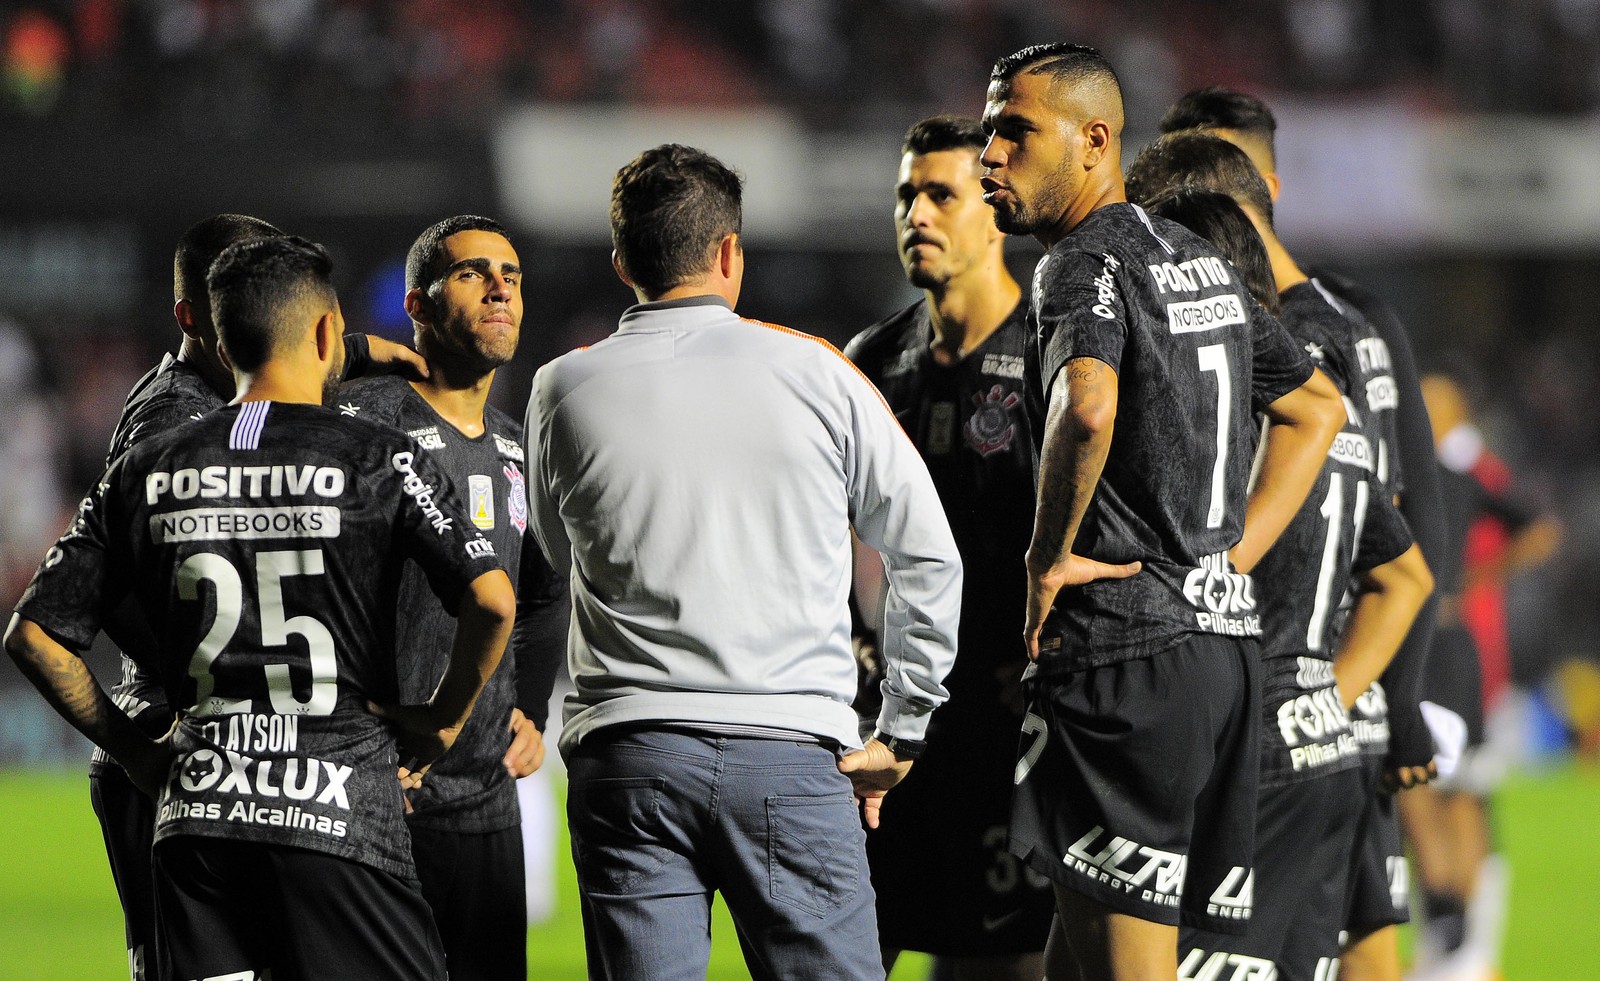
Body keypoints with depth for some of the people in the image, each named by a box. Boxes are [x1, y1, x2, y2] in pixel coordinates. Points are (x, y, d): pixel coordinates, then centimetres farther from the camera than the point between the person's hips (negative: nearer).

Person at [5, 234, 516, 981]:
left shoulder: (144, 475, 9)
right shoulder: (376, 462, -2)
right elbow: (491, 601, -12)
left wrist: (132, 749, 16)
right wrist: (444, 717, 3)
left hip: (197, 812, 4)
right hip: (338, 808, -4)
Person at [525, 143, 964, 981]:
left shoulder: (564, 393, 4)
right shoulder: (817, 376, 3)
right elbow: (928, 558, 8)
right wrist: (899, 735, 15)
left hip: (625, 754, 1)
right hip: (789, 753, -1)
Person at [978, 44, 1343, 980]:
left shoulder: (1085, 263, -10)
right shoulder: (1199, 259, 18)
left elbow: (1088, 410, -31)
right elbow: (1316, 405, 29)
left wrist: (1050, 557, -17)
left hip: (1128, 651, -9)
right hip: (1223, 637, 9)